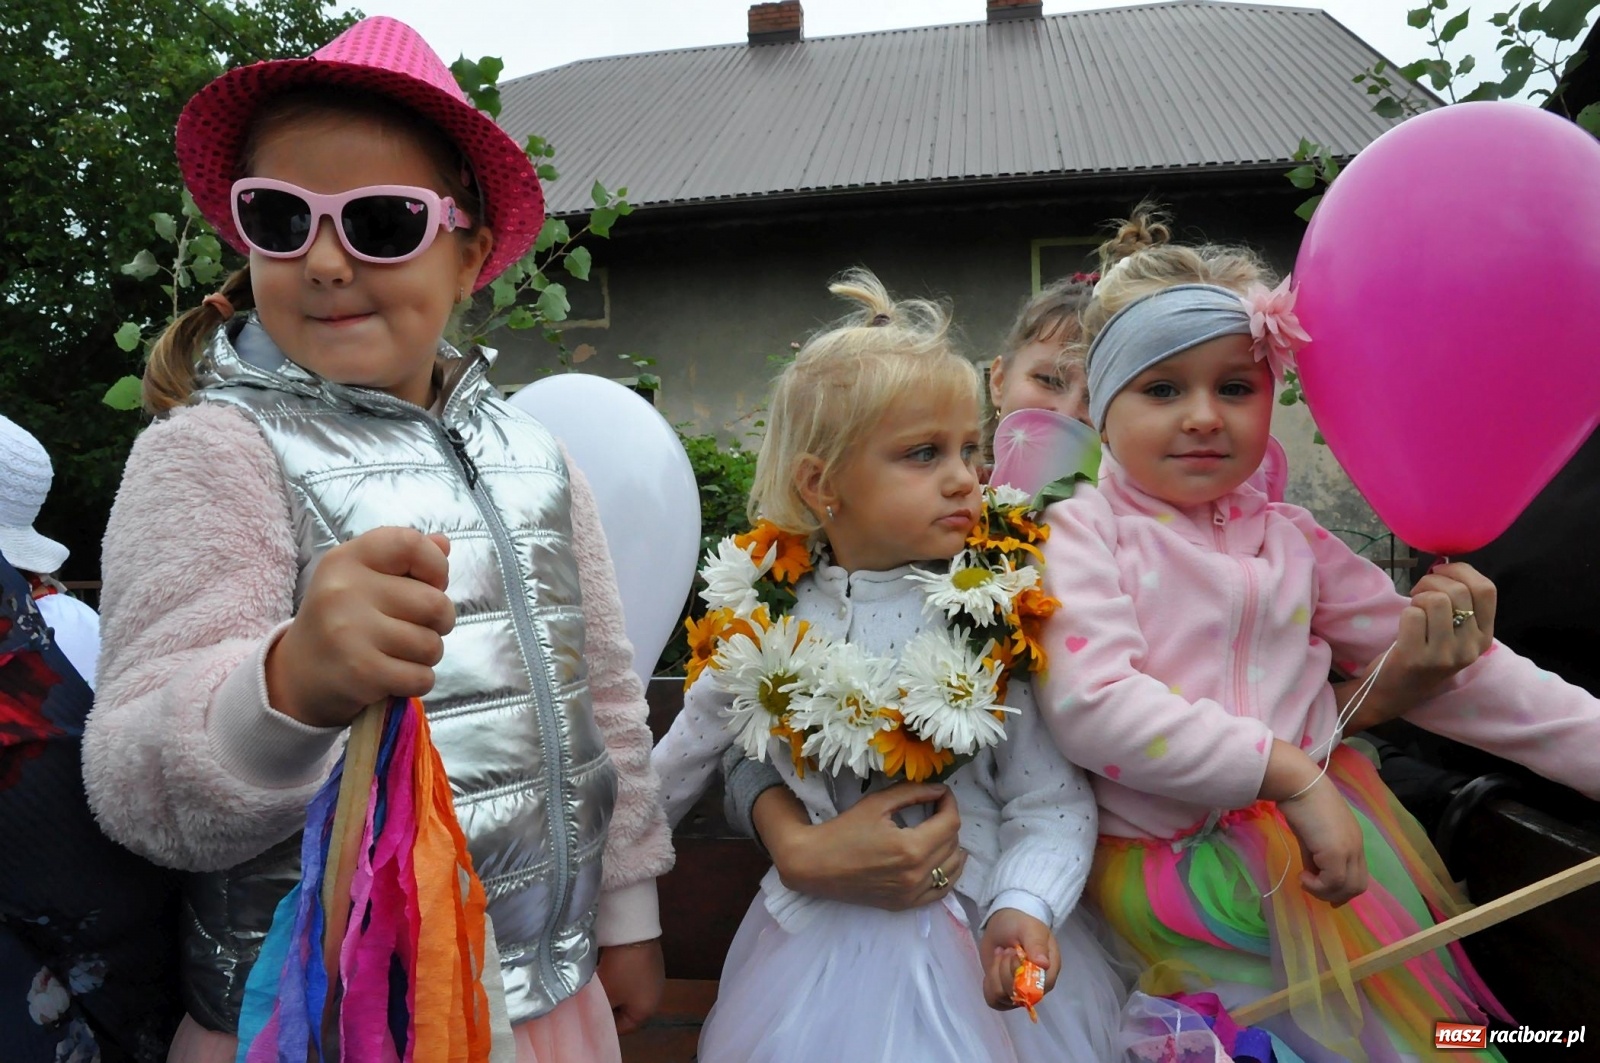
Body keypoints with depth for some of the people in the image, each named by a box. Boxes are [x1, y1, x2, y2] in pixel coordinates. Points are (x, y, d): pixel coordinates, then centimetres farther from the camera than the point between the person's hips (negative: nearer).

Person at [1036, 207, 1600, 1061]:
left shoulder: (1288, 538, 11)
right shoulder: (1082, 533, -6)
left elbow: (1416, 661, 13)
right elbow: (1092, 703, -19)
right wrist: (1288, 772, -20)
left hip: (1325, 840, 5)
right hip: (1166, 858, -4)